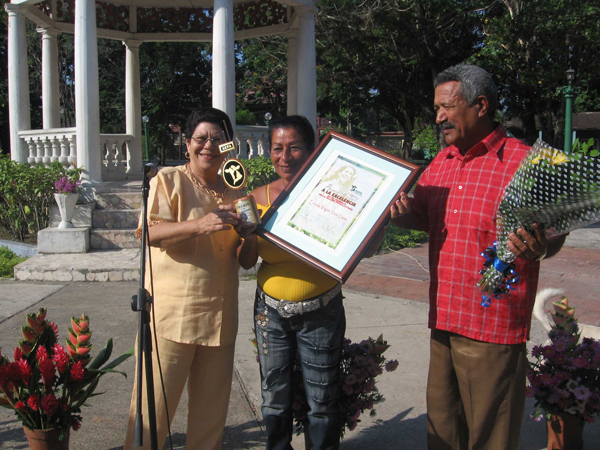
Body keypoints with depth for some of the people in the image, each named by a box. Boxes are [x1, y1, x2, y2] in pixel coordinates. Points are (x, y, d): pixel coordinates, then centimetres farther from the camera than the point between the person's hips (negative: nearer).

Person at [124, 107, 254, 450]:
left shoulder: (234, 192, 13)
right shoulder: (168, 180, -1)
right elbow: (150, 232, -14)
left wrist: (247, 234, -6)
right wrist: (200, 225, -28)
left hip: (219, 315, 5)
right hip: (171, 313, -5)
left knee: (212, 408, 14)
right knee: (156, 402, 1)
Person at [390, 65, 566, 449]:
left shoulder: (522, 162, -9)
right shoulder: (441, 163, 11)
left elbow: (554, 235, -8)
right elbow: (419, 217, 19)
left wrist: (538, 247, -30)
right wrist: (403, 214, -3)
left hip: (493, 328, -6)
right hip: (443, 319, 6)